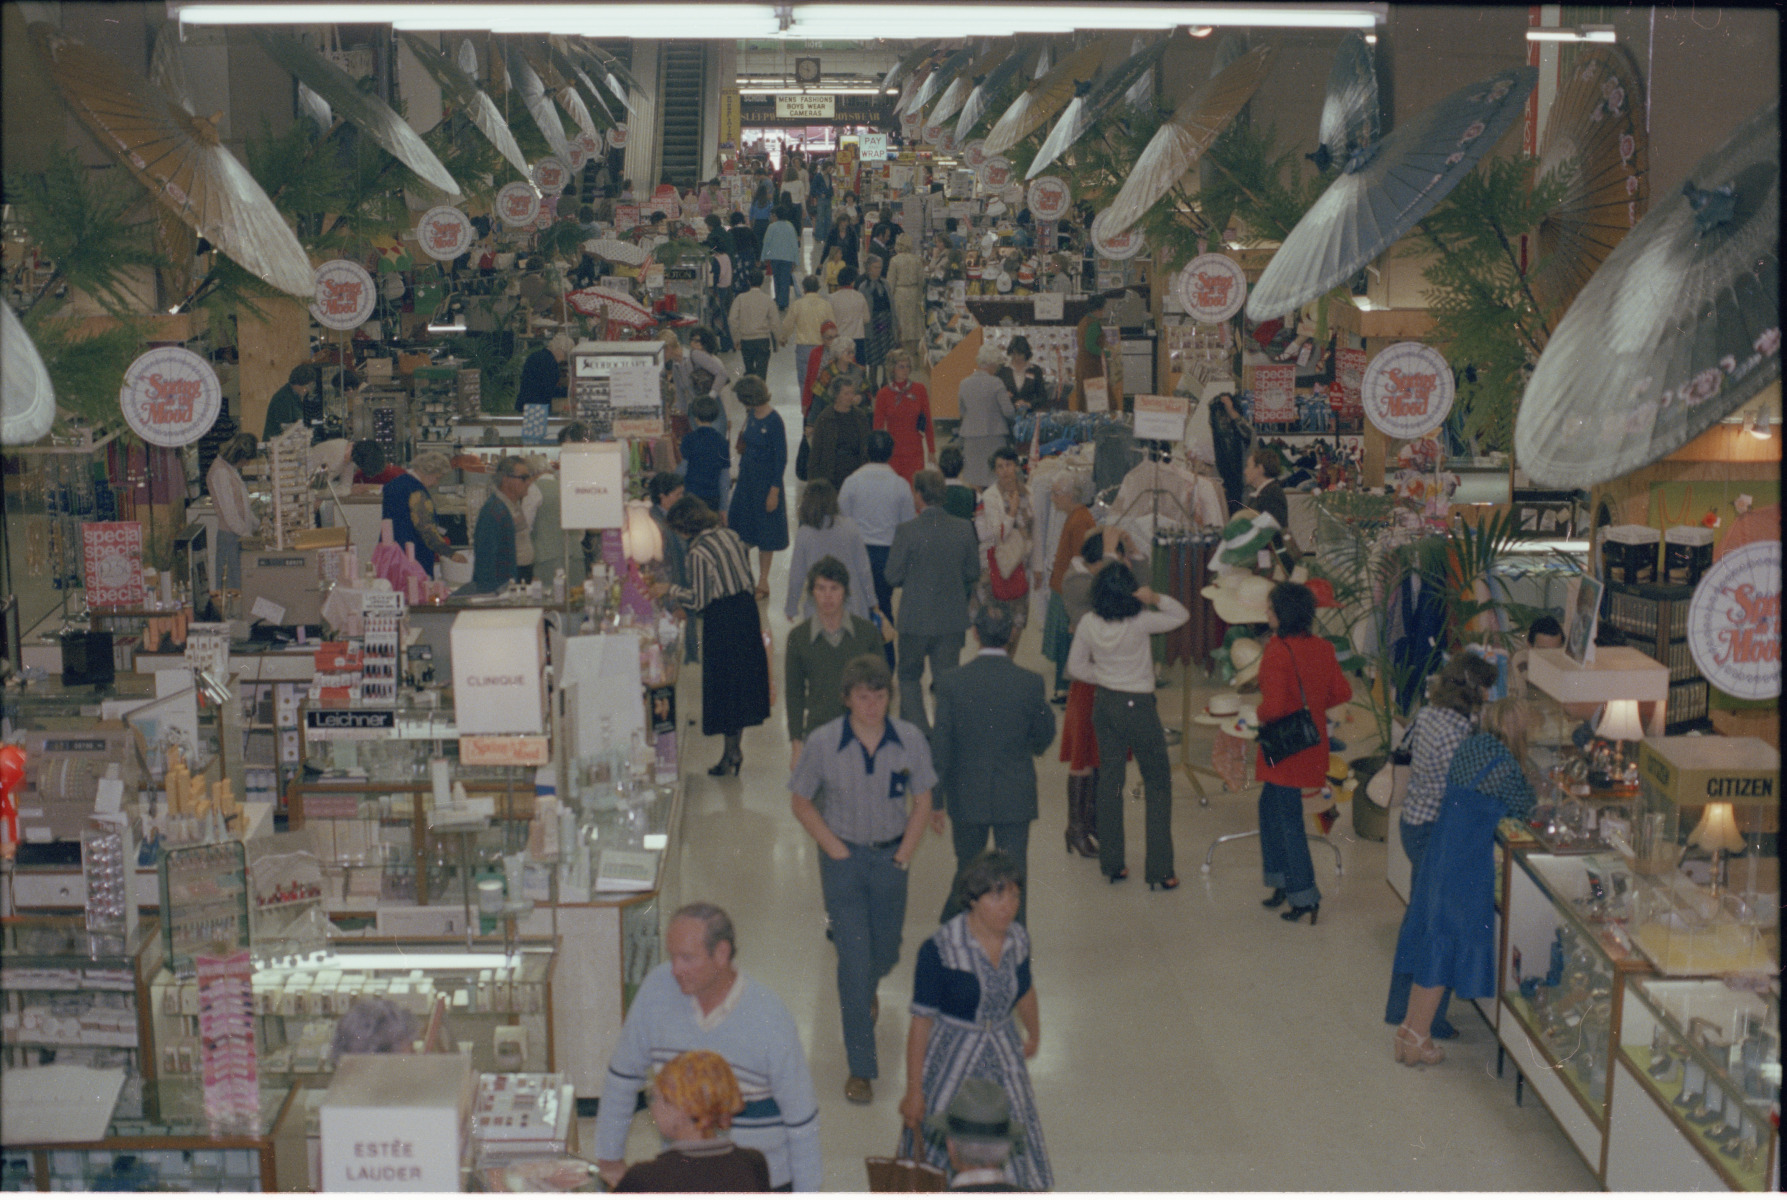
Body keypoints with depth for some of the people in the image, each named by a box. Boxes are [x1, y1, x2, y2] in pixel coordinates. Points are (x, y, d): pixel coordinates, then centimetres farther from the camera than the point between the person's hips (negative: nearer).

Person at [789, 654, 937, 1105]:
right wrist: (836, 850, -7)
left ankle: (861, 992, 54)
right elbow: (801, 803, -1)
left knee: (885, 955, 15)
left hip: (891, 857, 2)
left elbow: (922, 804, 3)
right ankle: (860, 1068, 2)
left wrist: (903, 855, -4)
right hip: (844, 857, -2)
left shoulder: (910, 740, -8)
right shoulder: (822, 743, -12)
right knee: (854, 958, -7)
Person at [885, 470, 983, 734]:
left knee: (909, 676, 16)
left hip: (916, 617, -3)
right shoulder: (964, 529, -6)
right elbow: (973, 573, 2)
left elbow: (893, 576, -11)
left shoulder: (907, 531, -16)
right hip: (953, 618, 3)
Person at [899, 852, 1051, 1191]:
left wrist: (1034, 1035, 32)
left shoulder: (1017, 940, -5)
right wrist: (913, 1091, -13)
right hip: (951, 1061, -5)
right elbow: (921, 1020, -16)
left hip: (1004, 1056, 5)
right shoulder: (940, 950, -22)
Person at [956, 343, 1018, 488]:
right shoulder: (995, 383, -11)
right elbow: (1008, 411, -13)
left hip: (970, 436, 5)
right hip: (993, 437, -5)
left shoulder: (964, 384, 4)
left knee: (973, 480, 8)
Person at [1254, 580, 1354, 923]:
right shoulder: (1323, 648, 2)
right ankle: (1282, 880, 27)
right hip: (1313, 739, 8)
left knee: (1288, 818, 1)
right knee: (1269, 805, 22)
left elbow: (1272, 707, -26)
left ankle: (1305, 896, 6)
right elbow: (1342, 692, 8)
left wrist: (1260, 716, -5)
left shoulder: (1277, 653, -22)